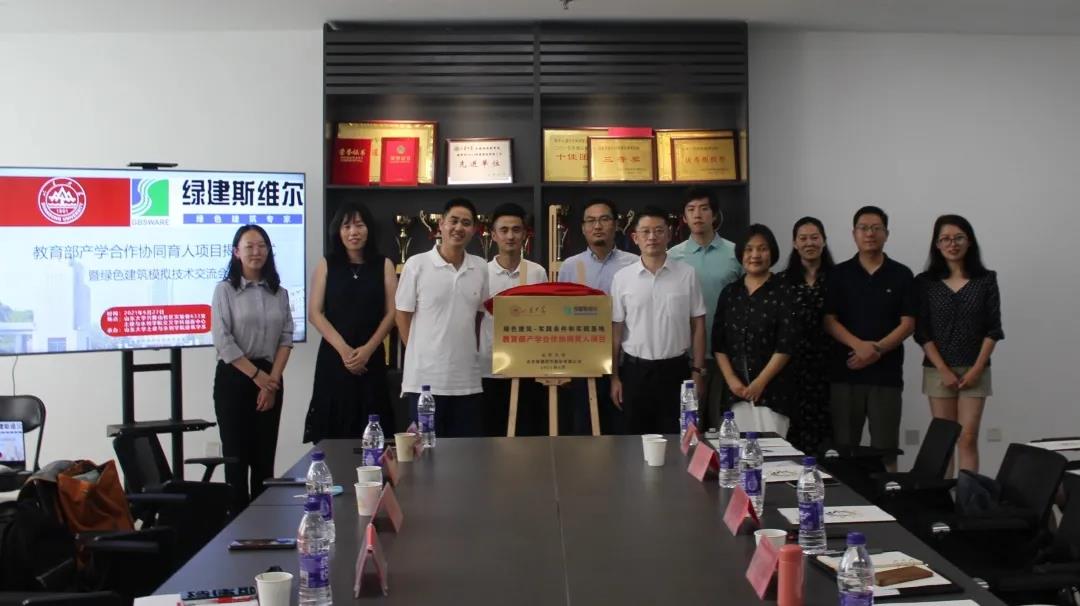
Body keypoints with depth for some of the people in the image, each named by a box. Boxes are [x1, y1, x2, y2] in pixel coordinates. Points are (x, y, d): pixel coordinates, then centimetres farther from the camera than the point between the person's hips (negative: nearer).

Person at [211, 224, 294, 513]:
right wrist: (256, 375, -12)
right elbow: (222, 341, -10)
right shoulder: (225, 289, -3)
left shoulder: (279, 293, 9)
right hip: (234, 378, -3)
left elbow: (286, 338, 5)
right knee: (237, 455, -1)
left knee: (265, 456, 7)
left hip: (270, 380, 4)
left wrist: (272, 380, -7)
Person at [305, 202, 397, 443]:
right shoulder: (326, 265, 6)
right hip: (333, 357, 0)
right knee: (332, 432, -2)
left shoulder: (384, 265, 7)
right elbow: (315, 312, 0)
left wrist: (367, 349, -10)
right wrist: (343, 348, -11)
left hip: (371, 358, 0)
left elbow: (391, 312, 2)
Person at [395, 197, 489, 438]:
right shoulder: (416, 264, -5)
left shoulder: (481, 268, 6)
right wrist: (420, 354, 3)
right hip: (425, 379, -4)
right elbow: (403, 315, 1)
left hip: (468, 381, 4)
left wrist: (471, 351, 11)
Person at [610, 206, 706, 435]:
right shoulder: (622, 277, -1)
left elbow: (697, 325, 3)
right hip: (635, 370, 1)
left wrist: (697, 371, -1)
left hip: (675, 369, 0)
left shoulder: (687, 274, -1)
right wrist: (614, 376, 0)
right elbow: (615, 330, 3)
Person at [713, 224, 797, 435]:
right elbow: (718, 343, 10)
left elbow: (785, 345, -7)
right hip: (735, 391, 4)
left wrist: (760, 383, -10)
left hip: (771, 392, -4)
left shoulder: (783, 292, -2)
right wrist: (731, 379, -2)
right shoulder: (729, 293, 11)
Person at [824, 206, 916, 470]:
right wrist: (859, 345, -16)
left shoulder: (901, 275, 5)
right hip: (844, 371, 1)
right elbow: (829, 320, 1)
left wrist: (877, 349, -14)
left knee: (885, 447, 1)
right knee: (843, 445, 3)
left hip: (887, 373, -1)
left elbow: (907, 324, 0)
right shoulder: (839, 274, 6)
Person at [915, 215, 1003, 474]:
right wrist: (943, 370, -10)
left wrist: (977, 369, -9)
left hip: (975, 371, 0)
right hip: (938, 370, 1)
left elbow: (993, 329, 0)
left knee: (968, 438, -5)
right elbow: (922, 332, -2)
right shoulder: (925, 282, 1)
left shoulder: (986, 280, 2)